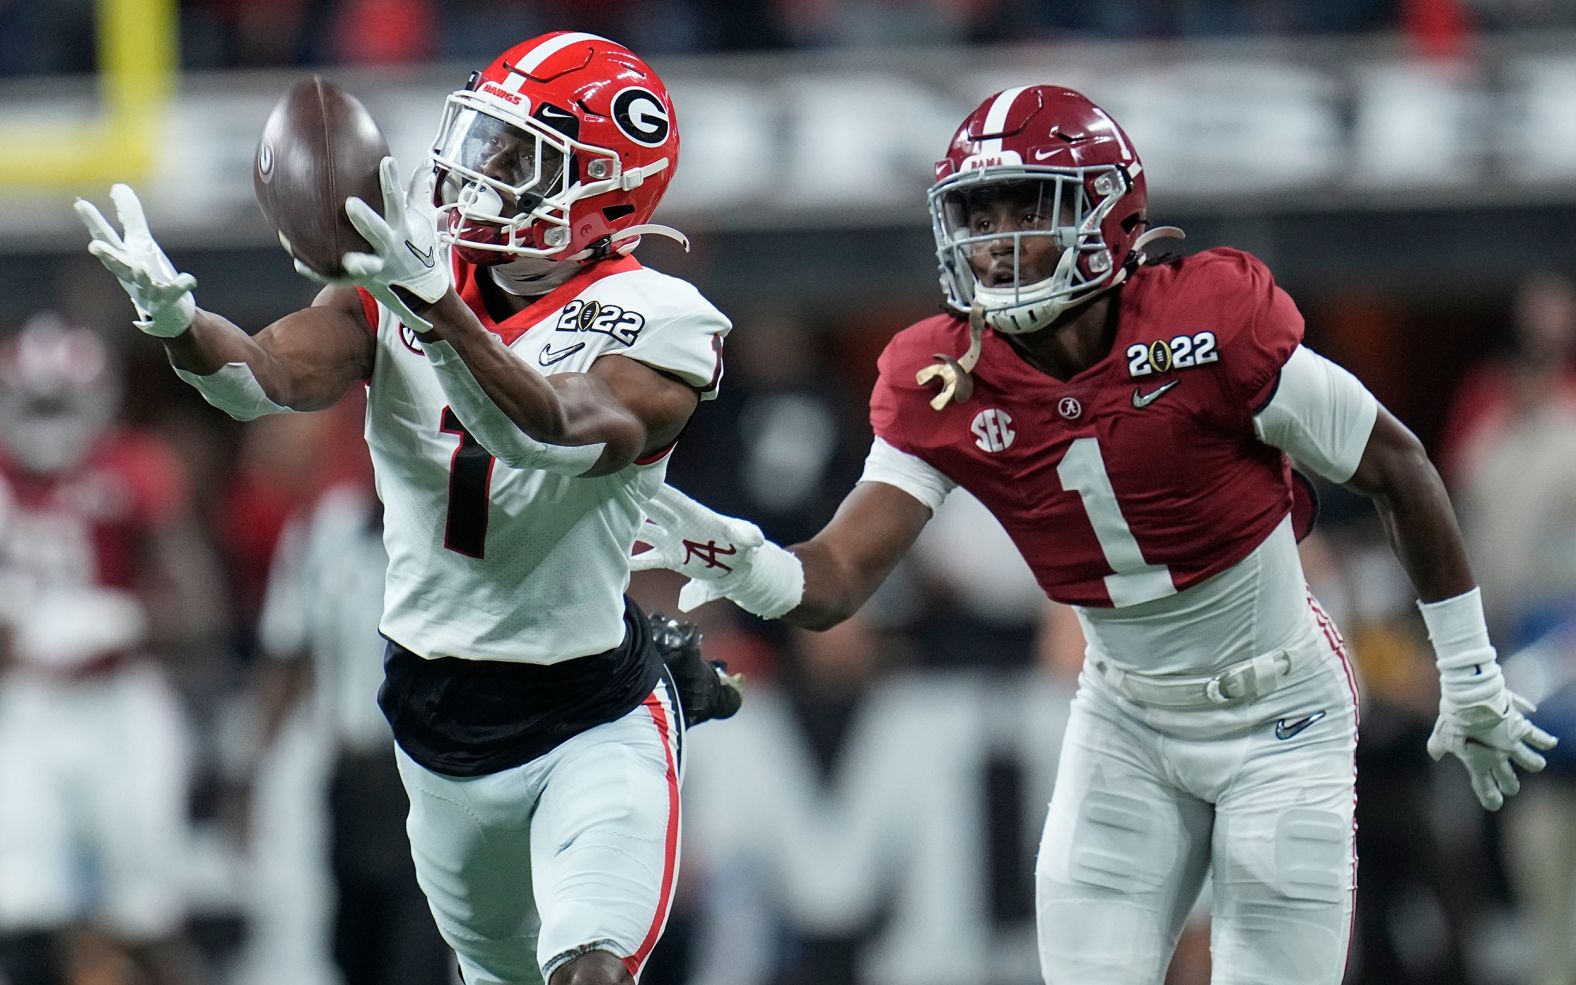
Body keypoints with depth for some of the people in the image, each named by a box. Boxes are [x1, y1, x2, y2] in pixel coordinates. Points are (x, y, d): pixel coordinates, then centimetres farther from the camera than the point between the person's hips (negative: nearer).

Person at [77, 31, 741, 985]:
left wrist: (434, 308, -50)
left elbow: (557, 434, -35)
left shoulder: (652, 323, -15)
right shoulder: (398, 282, -2)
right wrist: (174, 318, -41)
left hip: (593, 719, -5)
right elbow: (271, 373, -19)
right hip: (437, 713, 5)